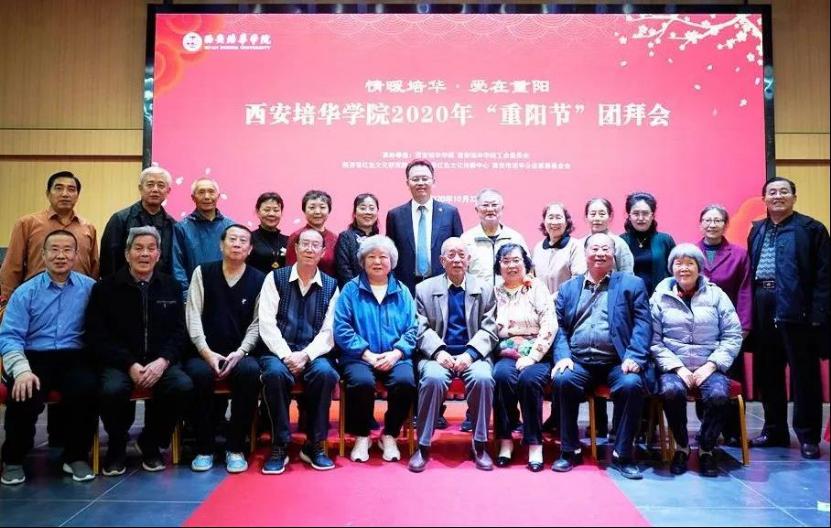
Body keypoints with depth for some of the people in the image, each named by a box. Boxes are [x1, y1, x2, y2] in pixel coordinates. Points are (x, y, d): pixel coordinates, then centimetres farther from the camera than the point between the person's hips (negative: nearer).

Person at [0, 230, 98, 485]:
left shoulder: (89, 288, 7)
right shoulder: (25, 292, 7)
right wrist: (22, 370, -17)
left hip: (74, 358, 0)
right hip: (34, 358, 1)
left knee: (87, 390, -31)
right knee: (23, 395, -29)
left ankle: (76, 457, -4)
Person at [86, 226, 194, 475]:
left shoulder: (171, 286, 10)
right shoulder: (106, 287, 3)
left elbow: (179, 332, 6)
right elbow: (97, 336, -3)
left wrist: (162, 362, -14)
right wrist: (130, 365, -16)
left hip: (160, 361, 2)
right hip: (119, 361, -1)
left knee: (183, 386, -28)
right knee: (112, 390, -34)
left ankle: (151, 443, 0)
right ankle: (117, 445, -1)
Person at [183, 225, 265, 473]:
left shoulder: (259, 280, 5)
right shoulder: (203, 272, 6)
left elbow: (257, 323, 1)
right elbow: (193, 315, -1)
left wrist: (240, 352, -15)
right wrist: (206, 352, -14)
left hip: (239, 354, 0)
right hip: (204, 352, 0)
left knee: (251, 372, -33)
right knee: (199, 373, -33)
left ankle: (235, 448, -18)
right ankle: (204, 448, -15)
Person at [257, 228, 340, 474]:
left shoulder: (330, 286, 8)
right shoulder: (275, 278, 5)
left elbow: (328, 331, 1)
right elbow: (267, 324, -4)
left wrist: (305, 355, -15)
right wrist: (286, 355, -16)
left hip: (314, 354, 1)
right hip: (278, 351, -1)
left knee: (325, 373, -31)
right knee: (275, 373, -33)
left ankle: (315, 445, -13)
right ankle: (279, 445, -17)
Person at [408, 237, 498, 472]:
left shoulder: (485, 289, 10)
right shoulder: (424, 289, 9)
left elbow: (489, 330, 2)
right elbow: (422, 329, 0)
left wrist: (470, 354, -15)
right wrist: (439, 351, -18)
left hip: (472, 353, 1)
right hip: (438, 353, 0)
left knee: (483, 378, -31)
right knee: (433, 378, -32)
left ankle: (479, 444, -14)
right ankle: (423, 445, -19)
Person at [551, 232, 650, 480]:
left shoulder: (632, 284, 11)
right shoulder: (568, 288, 18)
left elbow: (643, 324, 1)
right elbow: (559, 327, 10)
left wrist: (634, 357, -14)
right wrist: (562, 356, -8)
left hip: (617, 362, -1)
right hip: (579, 361, 2)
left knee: (632, 384, -31)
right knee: (562, 380, -28)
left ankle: (622, 454, -12)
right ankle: (571, 450, -11)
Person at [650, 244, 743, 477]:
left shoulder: (716, 295, 9)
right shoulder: (660, 297, 6)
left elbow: (733, 336, 3)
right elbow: (654, 341, -1)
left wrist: (711, 365, -8)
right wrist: (677, 368, -13)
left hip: (709, 367, 1)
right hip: (674, 367, -1)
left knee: (718, 394, -31)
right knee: (671, 391, -33)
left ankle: (706, 449, -4)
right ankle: (681, 447, -6)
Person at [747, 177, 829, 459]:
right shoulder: (757, 230, 15)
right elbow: (750, 271, 12)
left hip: (797, 310, -5)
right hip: (764, 310, 5)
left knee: (804, 375, 2)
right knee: (767, 373, 11)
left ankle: (808, 436, 13)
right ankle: (775, 431, 24)